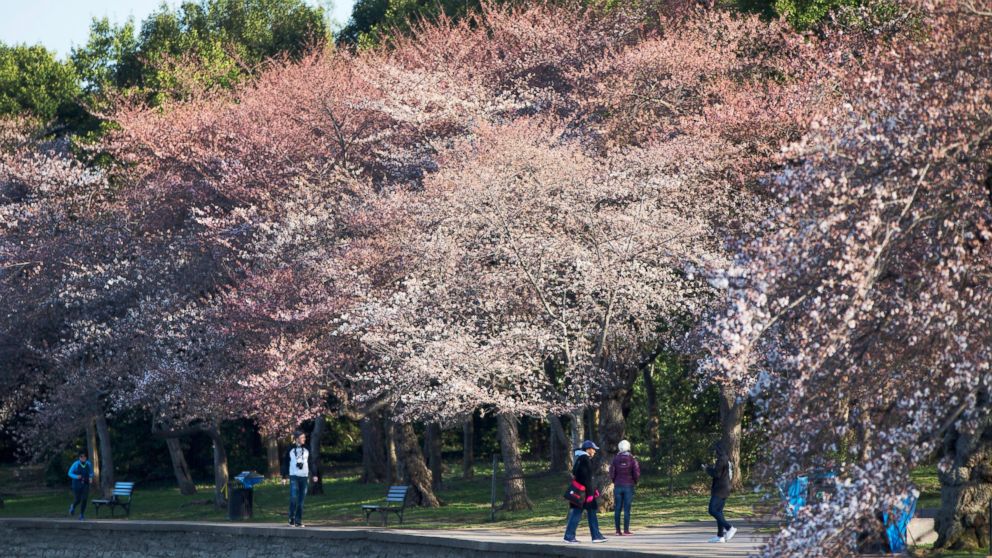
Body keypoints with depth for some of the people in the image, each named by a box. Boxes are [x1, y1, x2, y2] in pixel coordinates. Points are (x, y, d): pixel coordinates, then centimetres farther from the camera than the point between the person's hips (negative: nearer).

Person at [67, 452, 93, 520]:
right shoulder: (76, 464, -10)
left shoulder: (88, 464, -2)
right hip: (77, 484, -2)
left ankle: (82, 514, 9)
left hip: (85, 485, 2)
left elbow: (91, 473, 15)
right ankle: (73, 507, 35)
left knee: (84, 499, -8)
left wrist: (91, 478, -6)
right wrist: (76, 477, -22)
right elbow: (70, 473, -5)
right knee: (78, 500, -1)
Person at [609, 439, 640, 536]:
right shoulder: (632, 459, -5)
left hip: (618, 485, 2)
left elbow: (612, 473, -1)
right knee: (627, 508, -1)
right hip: (629, 486, -2)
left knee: (617, 508, 5)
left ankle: (618, 530, 3)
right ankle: (626, 530, -4)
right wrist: (635, 482, 11)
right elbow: (637, 473, -8)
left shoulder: (615, 459, 0)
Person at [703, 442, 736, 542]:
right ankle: (720, 536, 9)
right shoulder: (726, 459, 16)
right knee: (718, 511, 10)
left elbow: (716, 474, -19)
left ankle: (729, 528, -17)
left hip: (719, 490, -10)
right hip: (724, 490, 10)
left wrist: (707, 469, -4)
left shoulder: (721, 460, -15)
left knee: (713, 510, -11)